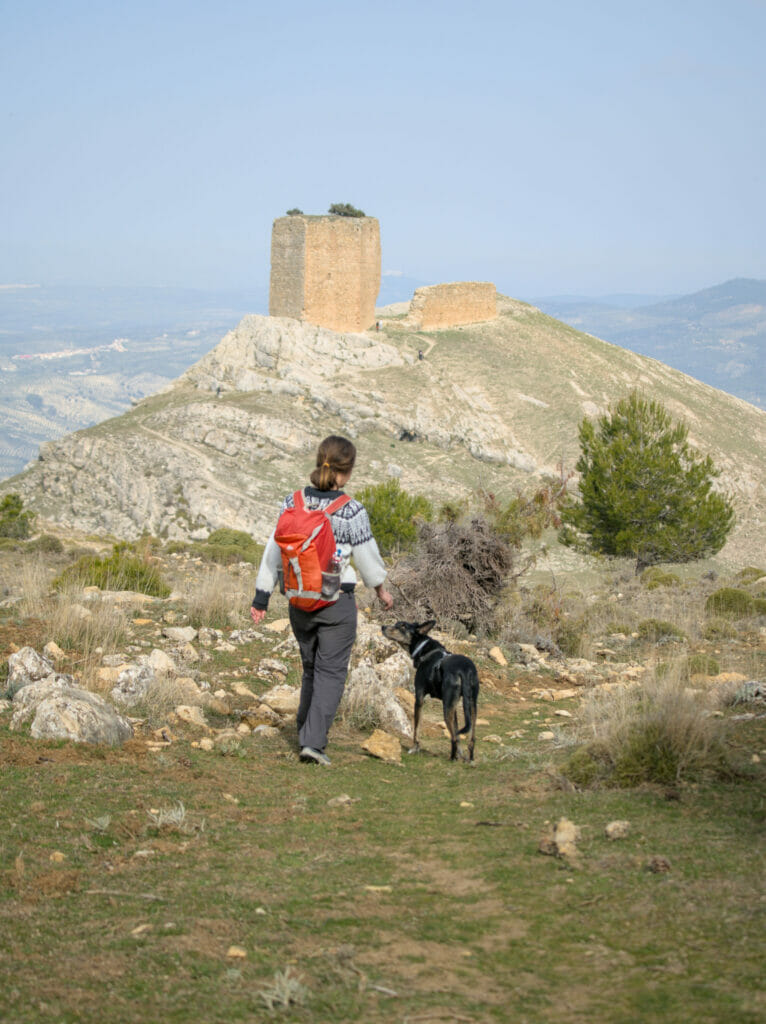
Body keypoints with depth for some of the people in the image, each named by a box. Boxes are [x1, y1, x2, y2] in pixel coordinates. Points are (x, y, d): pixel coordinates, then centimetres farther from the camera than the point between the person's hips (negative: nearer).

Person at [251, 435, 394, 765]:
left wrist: (261, 597, 7)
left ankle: (306, 734, 29)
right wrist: (381, 589, 14)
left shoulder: (292, 503, -3)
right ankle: (314, 742, -6)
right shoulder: (351, 511, -13)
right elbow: (367, 557, -4)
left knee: (311, 668, 21)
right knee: (331, 672, 3)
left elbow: (274, 550, 1)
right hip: (338, 602, -4)